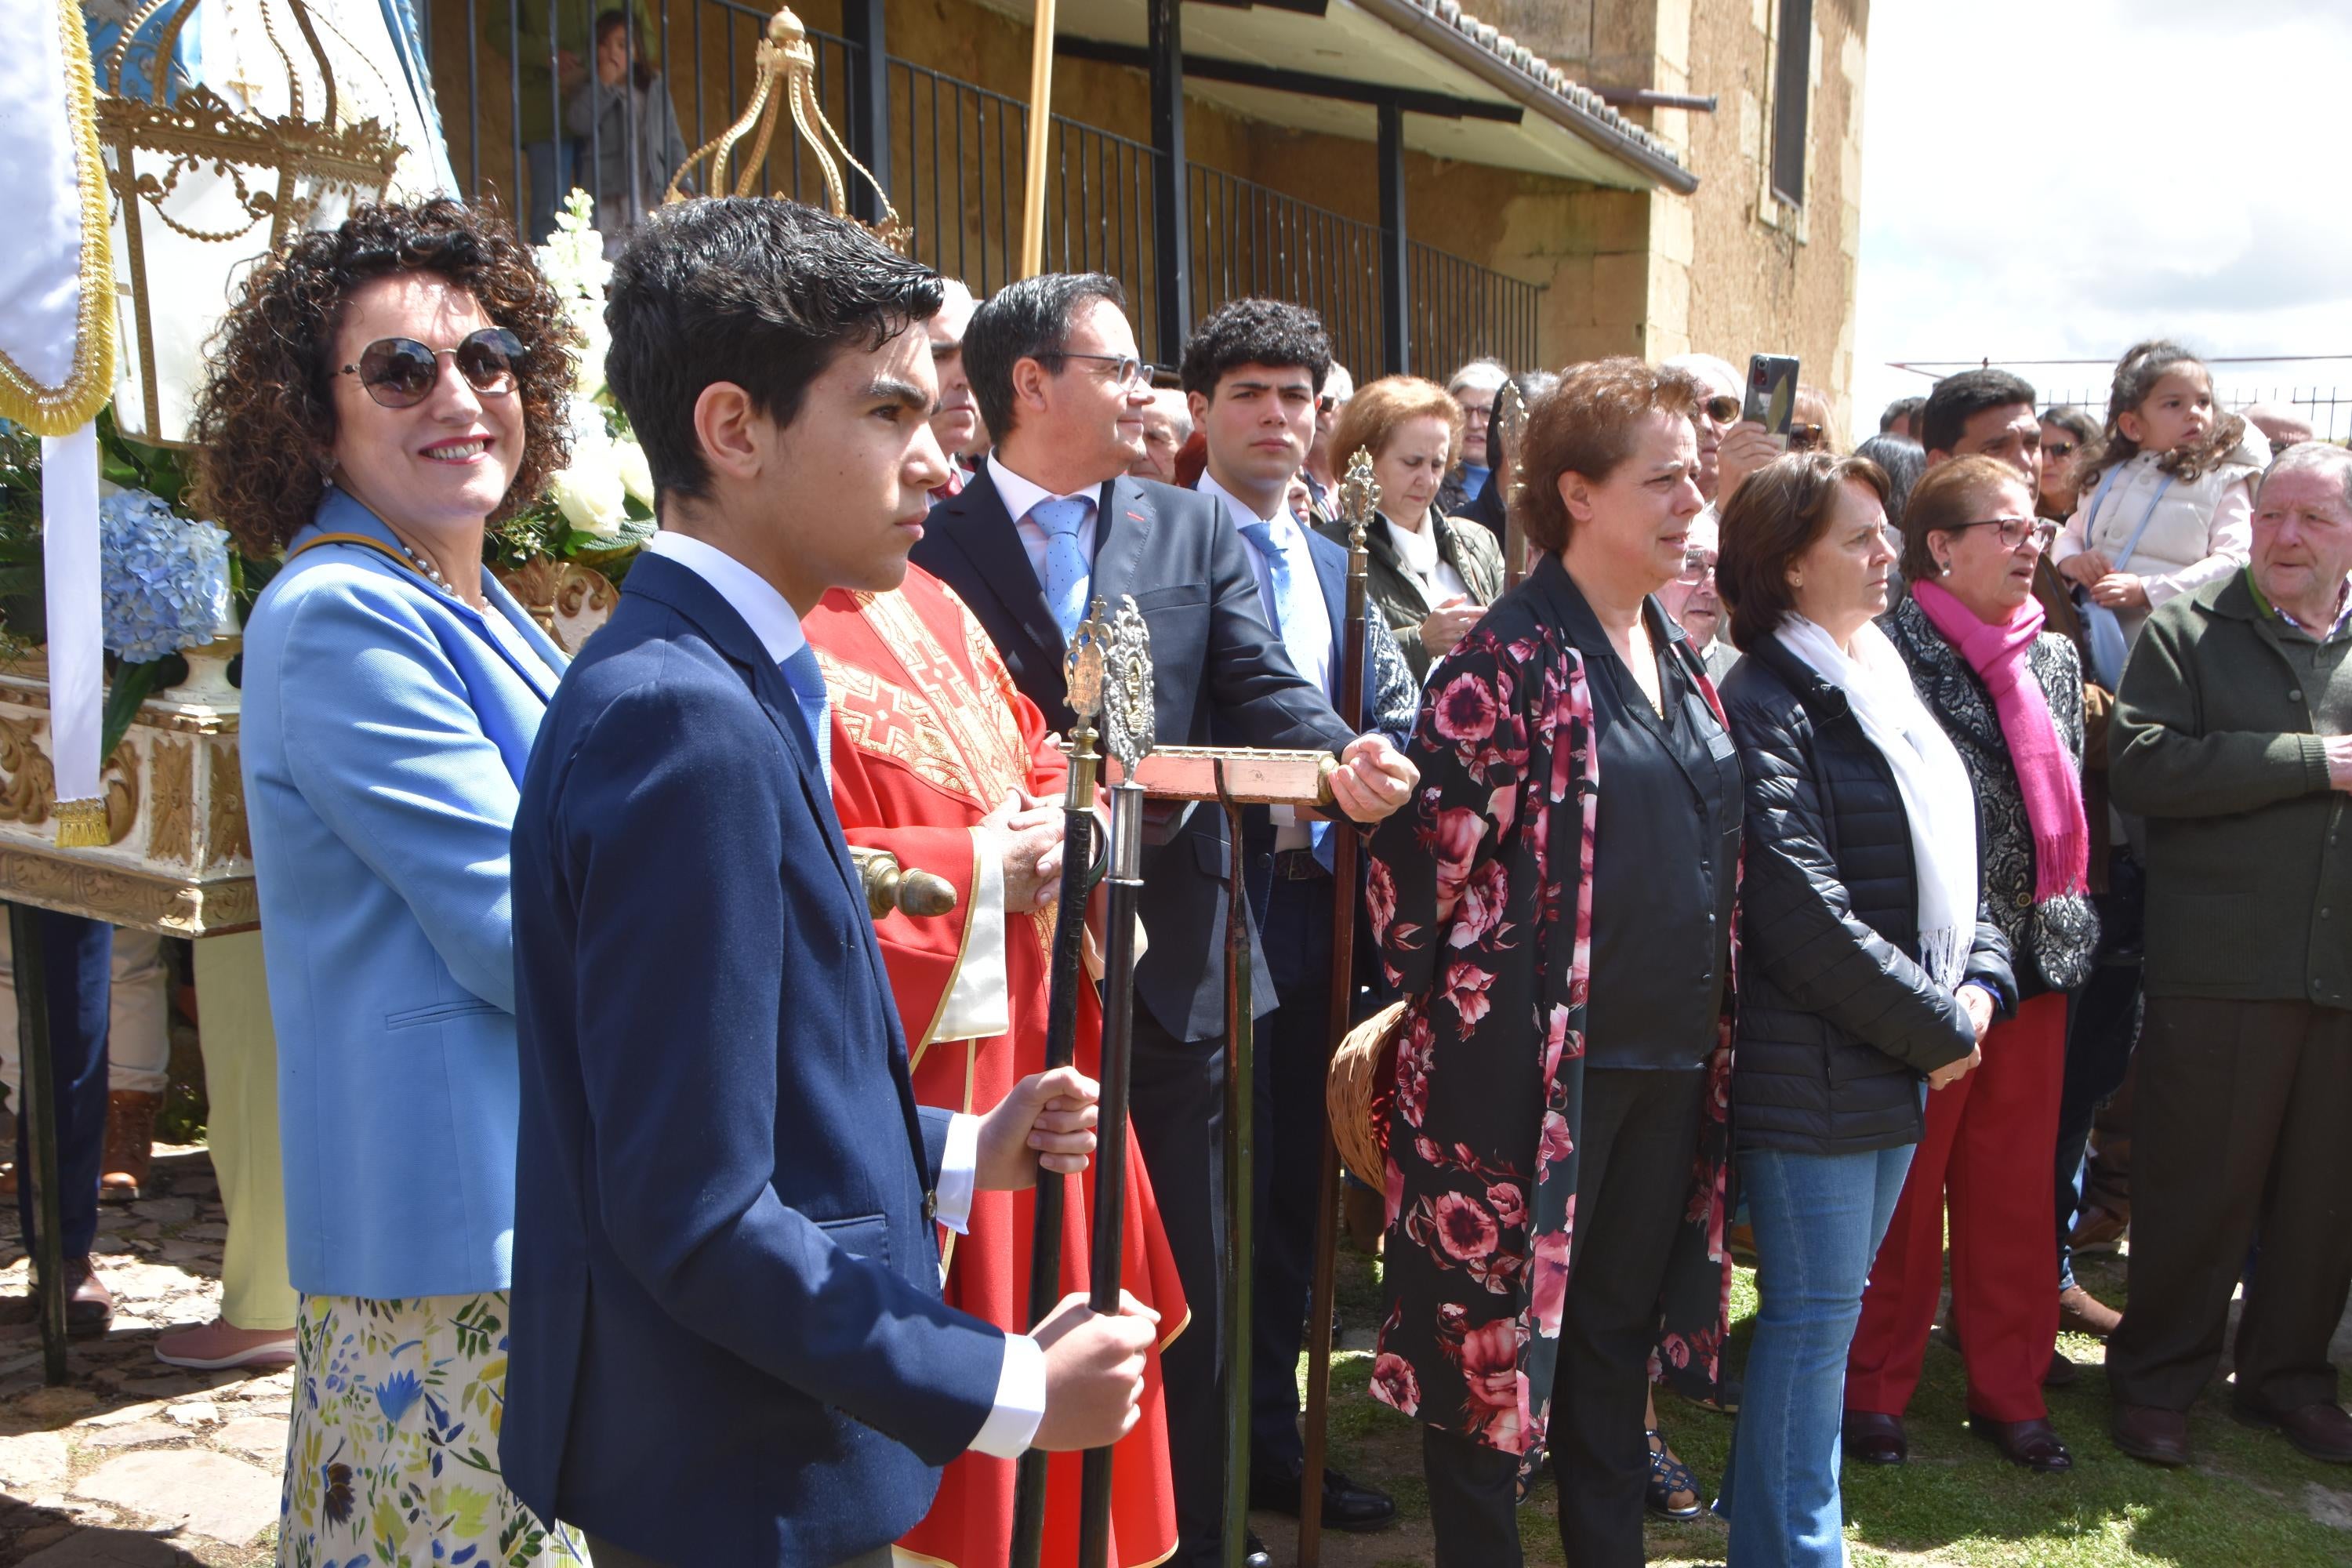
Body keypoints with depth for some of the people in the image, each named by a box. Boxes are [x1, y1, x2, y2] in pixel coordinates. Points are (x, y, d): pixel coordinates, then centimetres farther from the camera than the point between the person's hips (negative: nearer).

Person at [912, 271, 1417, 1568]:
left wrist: (1344, 757, -22)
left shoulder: (1197, 530, 9)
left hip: (1167, 962, 3)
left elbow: (1261, 690, -2)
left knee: (1187, 1289, 12)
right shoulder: (932, 543, -1)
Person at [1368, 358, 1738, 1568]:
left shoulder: (1677, 654, 12)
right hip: (1537, 1065, -7)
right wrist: (1473, 1034, -12)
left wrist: (1710, 1035, 17)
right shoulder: (1507, 663, -13)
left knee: (1618, 1329, 19)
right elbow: (1434, 858, -16)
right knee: (1492, 1328, 7)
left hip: (1670, 1063, 8)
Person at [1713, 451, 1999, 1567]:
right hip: (1811, 1069, -9)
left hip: (1902, 1061, 9)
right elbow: (1803, 913, -20)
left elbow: (1947, 866, 18)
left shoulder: (1886, 687, 14)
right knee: (1813, 1318, -1)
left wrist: (1980, 985, 0)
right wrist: (1941, 1027, -12)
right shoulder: (1765, 701, -14)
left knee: (1826, 1309, 17)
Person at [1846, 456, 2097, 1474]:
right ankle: (1874, 1390, 22)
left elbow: (2067, 804, 19)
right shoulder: (1892, 656, -12)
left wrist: (2070, 926, 13)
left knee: (2014, 1188, 15)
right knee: (1902, 1189, 6)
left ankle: (2008, 1389, 30)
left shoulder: (2055, 658, 11)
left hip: (2034, 964, 6)